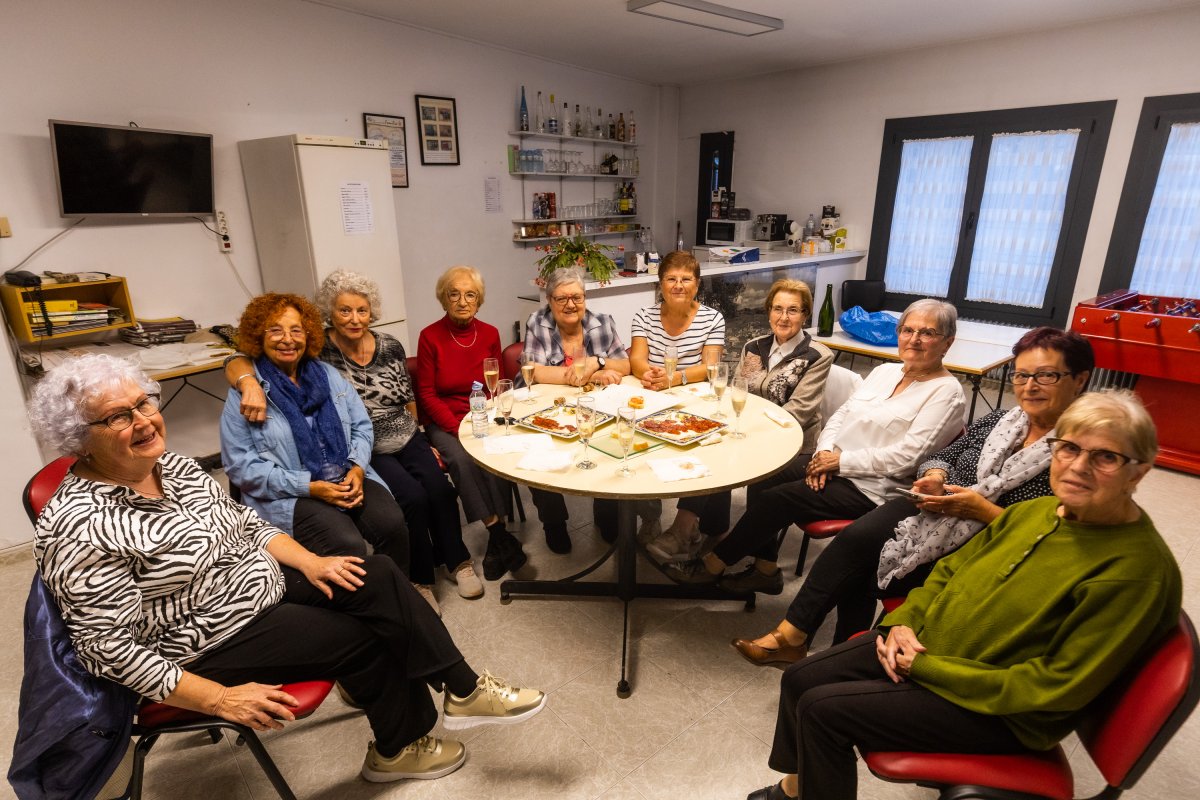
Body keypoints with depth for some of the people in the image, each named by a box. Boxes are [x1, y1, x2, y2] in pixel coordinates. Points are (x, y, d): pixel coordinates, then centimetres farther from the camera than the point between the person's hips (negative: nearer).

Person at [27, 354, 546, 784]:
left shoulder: (173, 467, 0)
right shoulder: (82, 530, -23)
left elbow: (246, 523, 9)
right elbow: (110, 648, -22)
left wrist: (310, 562, -5)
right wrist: (221, 699, -24)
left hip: (264, 581, 7)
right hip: (211, 642, -7)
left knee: (379, 578, -9)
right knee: (362, 637, -11)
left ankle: (462, 689, 0)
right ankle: (400, 747, 16)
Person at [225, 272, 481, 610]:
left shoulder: (390, 346, 1)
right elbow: (238, 361, -18)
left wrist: (424, 443, 12)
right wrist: (250, 383, -39)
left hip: (407, 439, 4)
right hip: (364, 452, -4)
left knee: (440, 489, -19)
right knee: (413, 496, -23)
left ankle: (456, 560, 5)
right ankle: (420, 578, 0)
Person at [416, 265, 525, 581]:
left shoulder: (490, 334, 4)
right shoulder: (430, 336, -5)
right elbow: (427, 394, -4)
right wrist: (458, 429, -16)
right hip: (444, 422, -2)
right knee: (462, 459, -32)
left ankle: (496, 542, -16)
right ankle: (499, 534, -21)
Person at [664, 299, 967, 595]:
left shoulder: (947, 392, -8)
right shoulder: (885, 371, 14)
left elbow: (904, 458, -17)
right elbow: (841, 414, 13)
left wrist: (841, 461, -18)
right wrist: (825, 451, -6)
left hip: (871, 487, -7)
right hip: (834, 462, 7)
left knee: (777, 499, -19)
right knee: (761, 480, -13)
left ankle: (713, 565, -2)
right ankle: (766, 569, 2)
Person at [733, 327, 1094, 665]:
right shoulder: (999, 421, 9)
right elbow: (941, 457, 16)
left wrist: (985, 510, -20)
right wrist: (935, 477, -7)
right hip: (932, 513, 5)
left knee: (859, 569, -23)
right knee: (857, 537, -25)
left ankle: (794, 635, -6)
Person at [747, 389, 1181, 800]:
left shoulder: (1141, 568, -21)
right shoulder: (1035, 510, 2)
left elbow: (1059, 686, -22)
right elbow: (950, 569, 12)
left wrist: (925, 668, -20)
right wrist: (904, 620, -6)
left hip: (998, 711, -7)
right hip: (925, 644, 7)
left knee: (822, 709, -17)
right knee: (800, 678, 4)